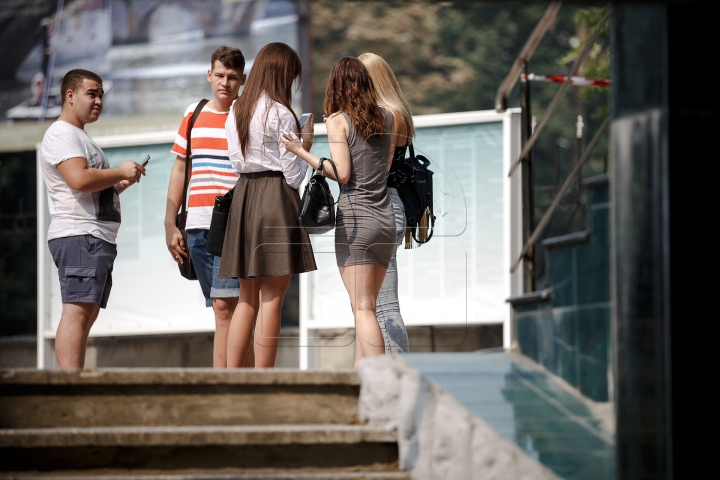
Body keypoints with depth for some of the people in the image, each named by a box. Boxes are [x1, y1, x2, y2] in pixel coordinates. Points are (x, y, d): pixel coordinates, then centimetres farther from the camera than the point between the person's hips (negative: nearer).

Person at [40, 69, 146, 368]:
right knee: (77, 310, -18)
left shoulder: (80, 137, 28)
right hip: (78, 235, -11)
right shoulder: (62, 134, -6)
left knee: (88, 313, 7)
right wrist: (121, 173, -9)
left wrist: (122, 183, 15)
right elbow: (79, 179, -21)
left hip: (99, 237, 11)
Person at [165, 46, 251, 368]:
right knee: (226, 308, 6)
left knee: (224, 305, -13)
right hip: (197, 225, 5)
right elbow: (179, 170, 18)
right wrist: (170, 224, 12)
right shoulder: (194, 114, 15)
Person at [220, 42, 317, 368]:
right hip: (276, 196, -7)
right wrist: (306, 145, 7)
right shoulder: (281, 114, -10)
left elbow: (237, 162, 13)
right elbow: (293, 175, -10)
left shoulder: (235, 112, 10)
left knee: (248, 298, 13)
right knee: (271, 298, -4)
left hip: (243, 196, 7)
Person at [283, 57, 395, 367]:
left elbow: (342, 174, -11)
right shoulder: (385, 117, 11)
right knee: (365, 306, 13)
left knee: (363, 309, -8)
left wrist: (301, 152, -6)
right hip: (385, 222, 6)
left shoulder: (338, 120, -4)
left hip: (354, 221, -6)